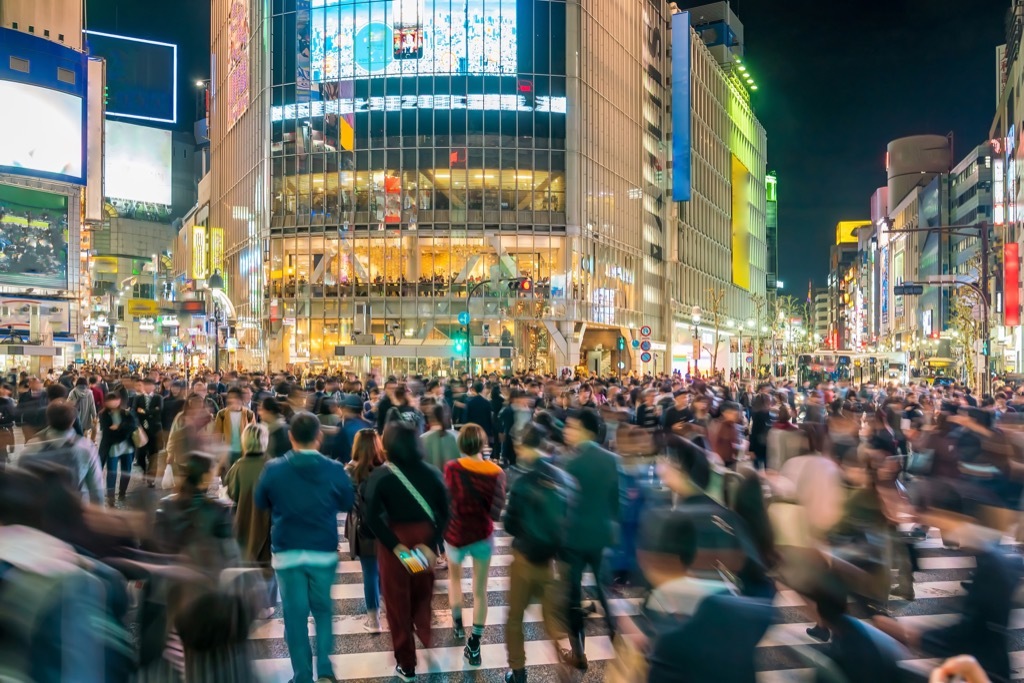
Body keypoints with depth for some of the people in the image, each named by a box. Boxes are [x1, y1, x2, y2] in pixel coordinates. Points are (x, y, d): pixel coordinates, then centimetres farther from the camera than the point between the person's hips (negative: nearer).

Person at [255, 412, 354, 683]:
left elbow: (260, 503, 6)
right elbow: (346, 505, 5)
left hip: (286, 551, 0)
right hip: (324, 551, 1)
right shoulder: (335, 469, -10)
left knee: (295, 615, 10)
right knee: (323, 610, 19)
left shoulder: (273, 469, -10)